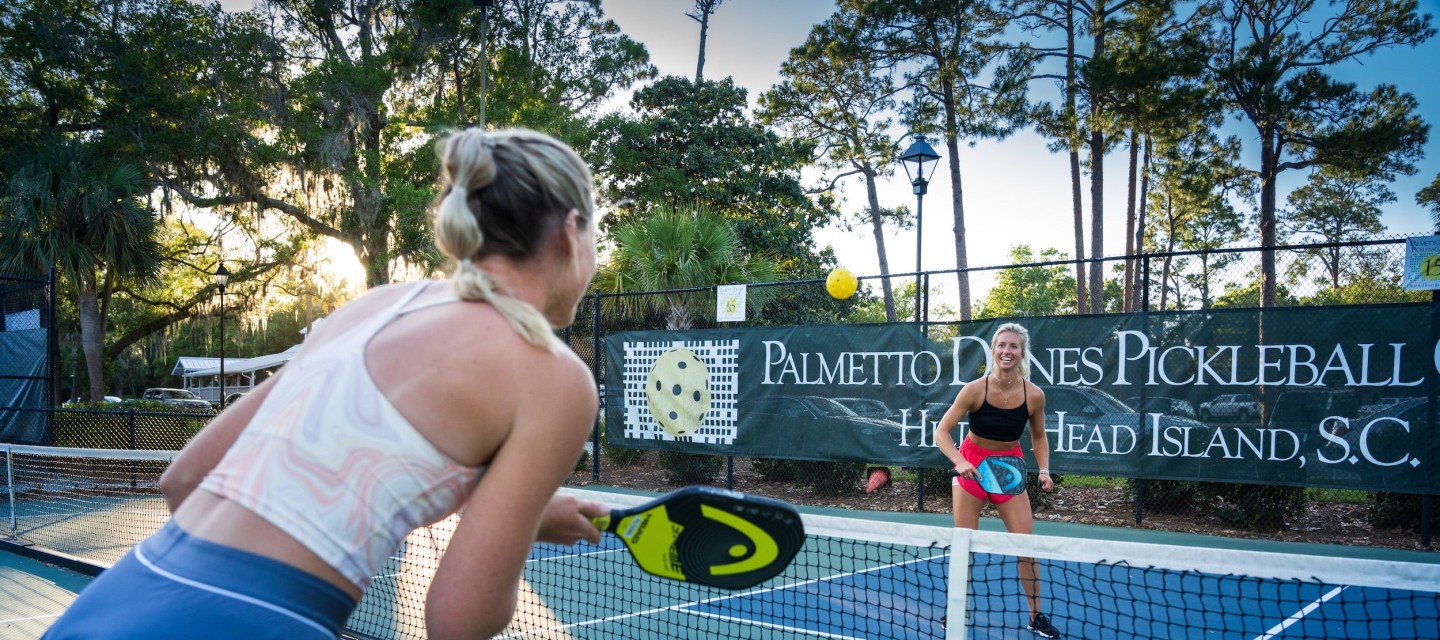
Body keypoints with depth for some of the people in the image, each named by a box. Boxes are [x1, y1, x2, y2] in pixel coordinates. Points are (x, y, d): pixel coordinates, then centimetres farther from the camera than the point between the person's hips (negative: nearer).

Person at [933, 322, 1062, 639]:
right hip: (971, 467, -2)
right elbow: (941, 432, -20)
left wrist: (1044, 470, -9)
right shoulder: (974, 390, -21)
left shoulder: (1034, 395, -14)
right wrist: (959, 461, -36)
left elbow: (1038, 437, 5)